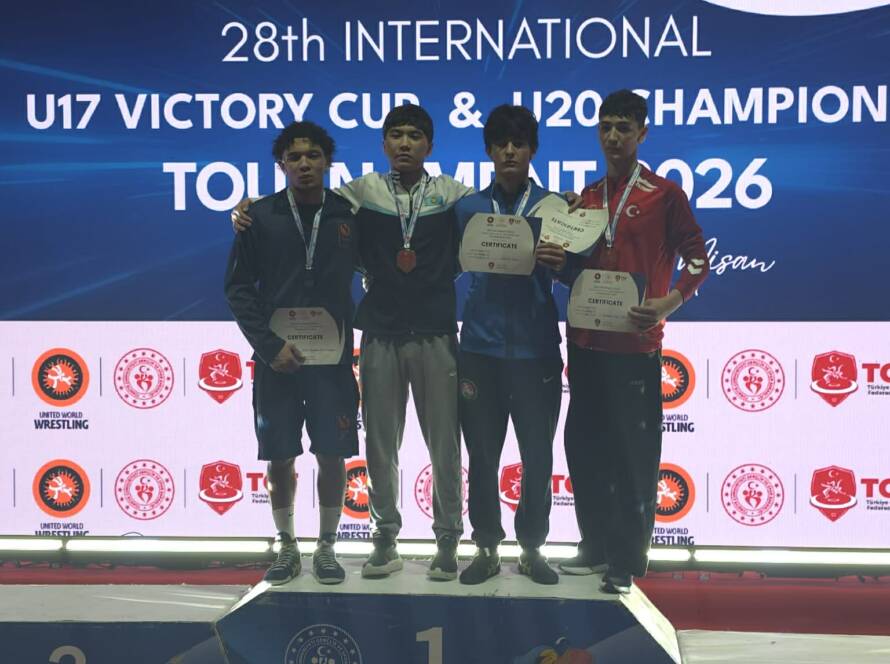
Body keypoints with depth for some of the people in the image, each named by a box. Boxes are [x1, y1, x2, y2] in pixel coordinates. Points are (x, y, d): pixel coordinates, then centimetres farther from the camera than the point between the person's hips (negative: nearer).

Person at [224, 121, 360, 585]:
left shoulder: (348, 216, 1)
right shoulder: (261, 217, -1)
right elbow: (238, 288, -1)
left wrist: (348, 346, -5)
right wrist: (269, 346, -10)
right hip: (277, 358, 0)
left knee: (332, 456, 3)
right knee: (280, 458, 6)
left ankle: (326, 548, 19)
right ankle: (287, 548, 22)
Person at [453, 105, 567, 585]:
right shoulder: (468, 208, 6)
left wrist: (559, 264, -24)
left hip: (536, 350, -1)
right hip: (480, 348, 1)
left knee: (537, 455, 5)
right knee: (482, 455, 7)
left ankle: (532, 548, 19)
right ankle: (486, 548, 19)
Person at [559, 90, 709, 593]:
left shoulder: (664, 194, -3)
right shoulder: (586, 198, 13)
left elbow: (698, 260, -4)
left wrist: (670, 302, -19)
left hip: (634, 345, -6)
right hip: (586, 342, 6)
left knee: (632, 455, -2)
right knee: (585, 447, 11)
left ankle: (628, 560, 7)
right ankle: (597, 544, 25)